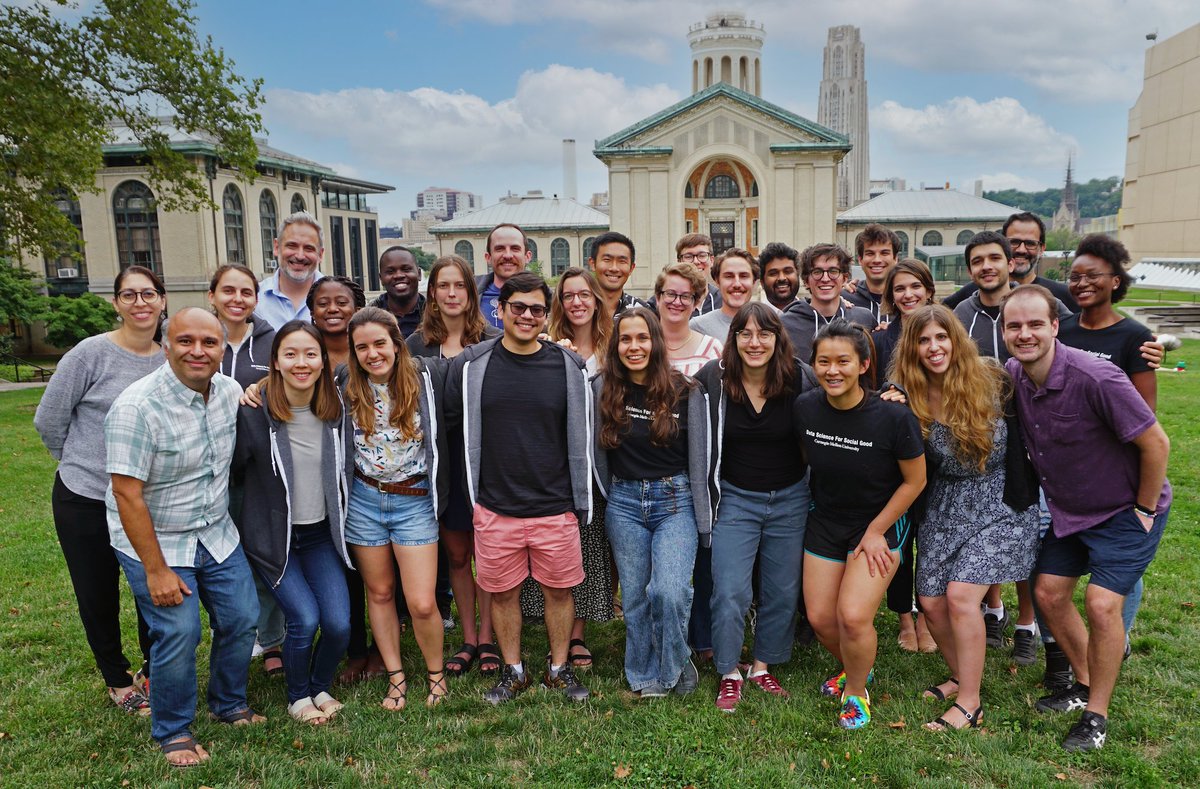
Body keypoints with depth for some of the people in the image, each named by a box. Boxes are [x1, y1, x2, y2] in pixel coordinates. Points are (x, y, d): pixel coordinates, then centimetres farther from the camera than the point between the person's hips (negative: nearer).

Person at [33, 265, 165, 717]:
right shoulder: (91, 354, -13)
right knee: (98, 595, 11)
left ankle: (153, 671, 32)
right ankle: (118, 682, 32)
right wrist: (85, 464, 5)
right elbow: (48, 422, -5)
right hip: (85, 500, -2)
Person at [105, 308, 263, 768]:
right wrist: (156, 570, -20)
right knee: (178, 634, -9)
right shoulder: (137, 407, -24)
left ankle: (229, 705, 31)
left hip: (217, 535, 6)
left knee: (242, 619, 6)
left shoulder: (231, 392, -5)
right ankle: (172, 733, 15)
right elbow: (127, 495, -23)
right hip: (154, 540, -6)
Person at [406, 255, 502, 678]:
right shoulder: (417, 343, 5)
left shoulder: (493, 340, -1)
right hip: (440, 458, 2)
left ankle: (487, 638, 23)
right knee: (455, 553, 12)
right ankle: (468, 638, 27)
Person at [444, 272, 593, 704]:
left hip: (556, 509, 0)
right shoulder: (471, 364, -3)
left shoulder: (568, 367, -2)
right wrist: (473, 494, 8)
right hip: (495, 509, 0)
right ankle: (514, 671, 33)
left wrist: (582, 503, 5)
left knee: (559, 589, 11)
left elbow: (581, 438, 4)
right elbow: (454, 425, 8)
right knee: (503, 592, 12)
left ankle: (559, 668, 33)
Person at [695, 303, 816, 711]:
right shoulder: (712, 378, -11)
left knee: (782, 591, 12)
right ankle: (729, 674, 17)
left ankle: (763, 666, 32)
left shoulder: (803, 379, -10)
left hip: (790, 500, 2)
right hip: (734, 498, -1)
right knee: (729, 592, -2)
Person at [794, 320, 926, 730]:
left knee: (853, 616, -16)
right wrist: (816, 499, 9)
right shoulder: (805, 408, -13)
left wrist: (875, 532, -12)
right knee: (820, 617, 6)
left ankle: (856, 693, 14)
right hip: (824, 524, 4)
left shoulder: (893, 416, -24)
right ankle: (852, 667, 40)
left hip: (879, 526, -4)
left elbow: (915, 481, -12)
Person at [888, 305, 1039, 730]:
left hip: (999, 503, -3)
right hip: (944, 508, 4)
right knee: (931, 602, 3)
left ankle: (970, 703, 1)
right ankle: (962, 676, 30)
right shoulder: (909, 398, -5)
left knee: (961, 594, -14)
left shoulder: (991, 380, -11)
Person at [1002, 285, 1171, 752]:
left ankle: (1097, 714, 9)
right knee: (1049, 593, 9)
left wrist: (1144, 510, -14)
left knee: (1101, 604, -13)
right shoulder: (1011, 376, -12)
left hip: (1126, 512, -6)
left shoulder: (1095, 379, -31)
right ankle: (1085, 684, 32)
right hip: (1068, 511, 7)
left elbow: (1156, 443, -23)